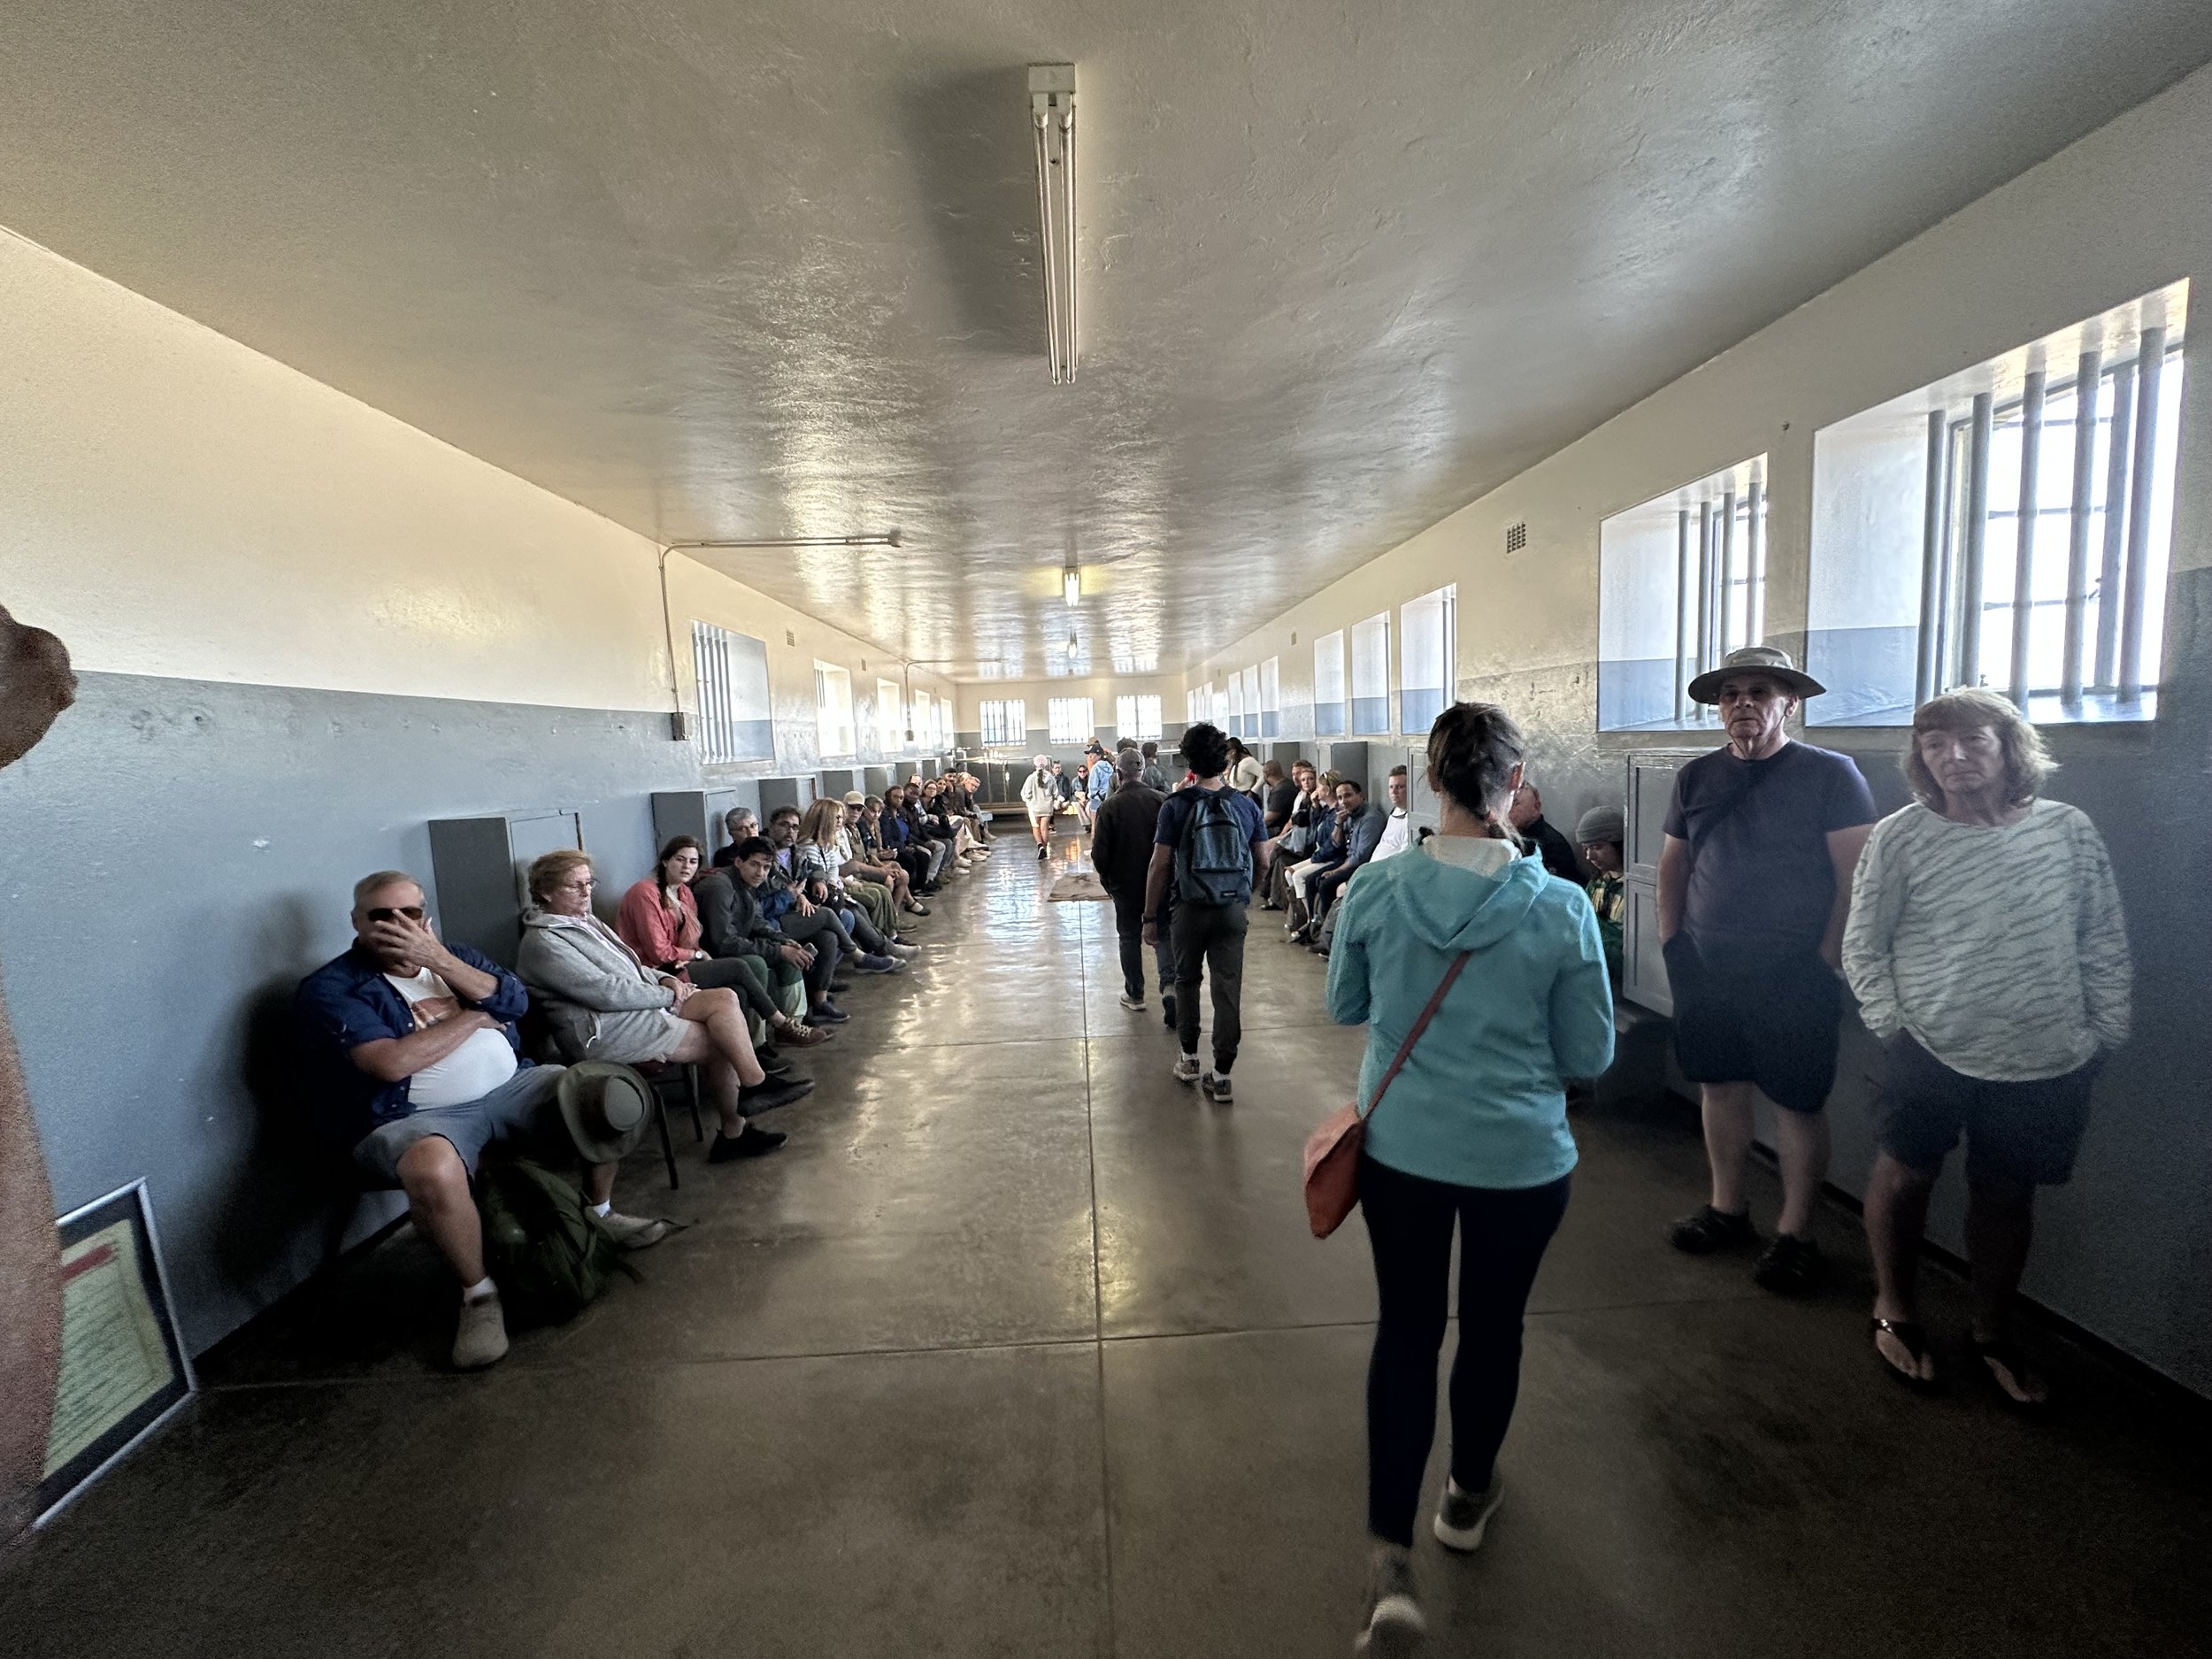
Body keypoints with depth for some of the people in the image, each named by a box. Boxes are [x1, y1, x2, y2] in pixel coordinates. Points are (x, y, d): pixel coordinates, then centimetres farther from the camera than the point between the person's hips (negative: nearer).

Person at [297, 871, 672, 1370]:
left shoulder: (452, 955, 15)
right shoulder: (330, 988, -2)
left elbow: (515, 1000, -3)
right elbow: (390, 1062, -18)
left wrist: (437, 959, -12)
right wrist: (474, 1016, -6)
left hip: (510, 1088, 6)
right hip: (415, 1117, -5)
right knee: (434, 1168, -39)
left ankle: (601, 1213, 12)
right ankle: (478, 1293, -12)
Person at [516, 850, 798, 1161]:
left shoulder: (585, 920, 19)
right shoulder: (543, 943, -12)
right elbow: (606, 992, -20)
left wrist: (665, 979, 3)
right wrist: (667, 995, -12)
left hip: (641, 1005, 9)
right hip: (603, 1030, -9)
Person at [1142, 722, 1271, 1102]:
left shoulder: (1176, 806, -9)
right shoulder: (1245, 805, -1)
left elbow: (1160, 866, -10)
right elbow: (1262, 862, 6)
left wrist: (1150, 917, -2)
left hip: (1190, 910, -1)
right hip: (1233, 910, 1)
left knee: (1187, 981, 19)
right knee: (1228, 989, 5)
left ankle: (1189, 1058, 29)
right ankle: (1221, 1075, 8)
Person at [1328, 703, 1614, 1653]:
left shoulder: (1375, 892, -15)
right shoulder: (1560, 908, -18)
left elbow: (1344, 1009, 1)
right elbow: (1591, 1055, -7)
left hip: (1399, 1149, 1)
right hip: (1520, 1160, 0)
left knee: (1405, 1329, 19)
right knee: (1493, 1326, 23)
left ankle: (1390, 1555, 16)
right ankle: (1468, 1498, 47)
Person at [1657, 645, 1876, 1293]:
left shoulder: (1831, 774, -5)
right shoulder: (1697, 776, 7)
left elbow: (1855, 873, -9)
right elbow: (1674, 861, 13)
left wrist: (1827, 959, -12)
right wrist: (1670, 939, 6)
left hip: (1793, 973, -4)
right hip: (1707, 967, 4)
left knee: (1797, 1102, 4)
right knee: (1721, 1087, 13)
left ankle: (1795, 1235, 19)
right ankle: (1727, 1209, 29)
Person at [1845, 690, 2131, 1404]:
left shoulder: (2069, 829, -1)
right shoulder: (1900, 837, -9)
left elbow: (2104, 944, 6)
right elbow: (1863, 947, -2)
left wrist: (2103, 1033, 4)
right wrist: (1891, 1025, -5)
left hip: (2047, 1063, 2)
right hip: (1929, 1053, -2)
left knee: (2006, 1195, 15)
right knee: (1905, 1176, 9)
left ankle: (1993, 1332, 35)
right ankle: (1893, 1308, 31)